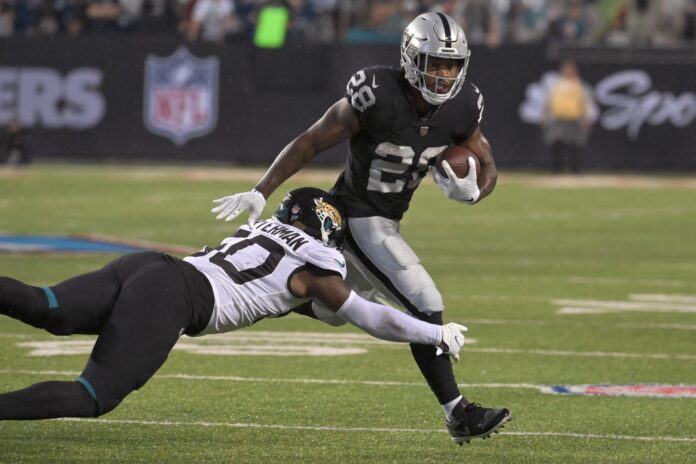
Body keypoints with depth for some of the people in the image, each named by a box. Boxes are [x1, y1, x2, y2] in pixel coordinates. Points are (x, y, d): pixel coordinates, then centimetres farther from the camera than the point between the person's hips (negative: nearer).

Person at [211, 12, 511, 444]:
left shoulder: (461, 107, -9)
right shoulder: (378, 96, -27)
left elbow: (487, 167, 5)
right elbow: (311, 142, -19)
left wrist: (472, 190, -19)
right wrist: (260, 193, -20)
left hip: (387, 219, 8)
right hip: (360, 219, -8)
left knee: (334, 310, 24)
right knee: (426, 308, -15)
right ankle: (457, 413, -9)